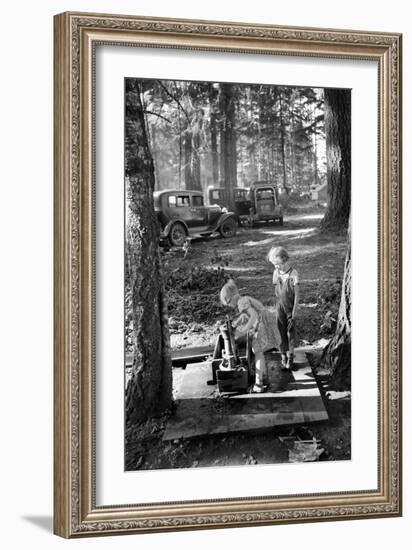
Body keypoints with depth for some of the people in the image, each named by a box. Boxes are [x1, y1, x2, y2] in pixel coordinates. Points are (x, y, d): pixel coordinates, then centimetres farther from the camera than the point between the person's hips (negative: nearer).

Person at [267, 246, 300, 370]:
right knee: (281, 332, 6)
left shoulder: (293, 273, -14)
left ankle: (290, 356, 17)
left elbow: (297, 293, -9)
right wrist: (276, 307, 4)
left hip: (290, 308, -3)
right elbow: (276, 290, 6)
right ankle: (283, 356, 15)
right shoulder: (276, 272, -2)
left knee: (291, 332, 6)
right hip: (280, 307, 3)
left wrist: (294, 310, -9)